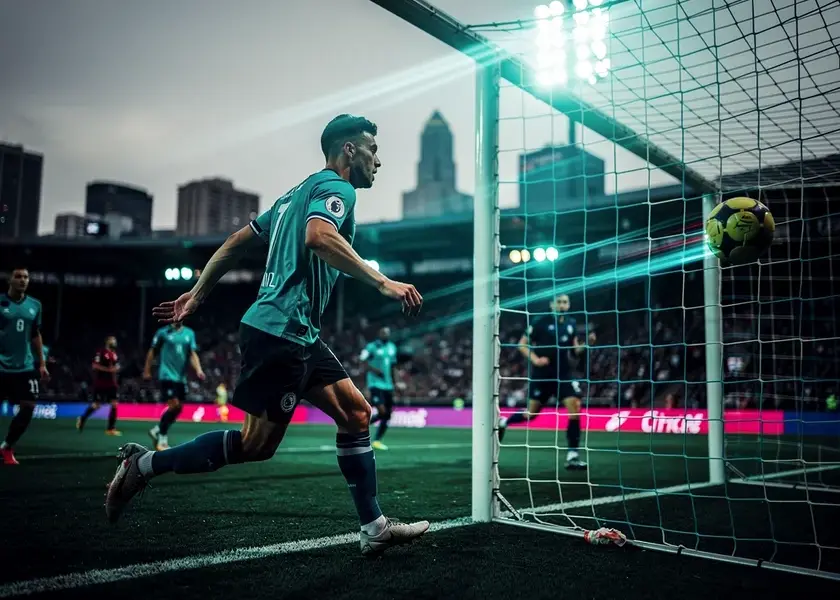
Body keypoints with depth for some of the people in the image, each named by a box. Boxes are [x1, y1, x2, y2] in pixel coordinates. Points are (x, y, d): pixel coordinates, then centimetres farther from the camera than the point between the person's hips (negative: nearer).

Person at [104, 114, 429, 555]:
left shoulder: (299, 192, 23)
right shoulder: (335, 187, -6)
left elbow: (238, 241, 22)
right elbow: (318, 236, -29)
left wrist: (196, 295, 24)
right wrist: (382, 282, -28)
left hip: (298, 336, 10)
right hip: (281, 331, -10)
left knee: (355, 413, 7)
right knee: (258, 444, -3)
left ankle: (375, 528, 10)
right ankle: (145, 464, 9)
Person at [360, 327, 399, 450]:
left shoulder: (392, 347, 12)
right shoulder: (372, 347, -8)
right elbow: (363, 361, -10)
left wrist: (395, 383, 16)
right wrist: (374, 370, -22)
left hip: (388, 385, 7)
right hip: (375, 384, -7)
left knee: (388, 415, 4)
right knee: (382, 412, -17)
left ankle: (377, 440, 15)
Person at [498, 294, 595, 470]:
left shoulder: (571, 324, 6)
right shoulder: (541, 322, -9)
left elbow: (574, 350, 12)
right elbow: (522, 344, -5)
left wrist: (586, 344, -8)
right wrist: (535, 359, -20)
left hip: (563, 375, 4)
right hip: (541, 375, -4)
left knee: (575, 409, -13)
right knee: (531, 413, 4)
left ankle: (572, 456, -8)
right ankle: (503, 423, 35)